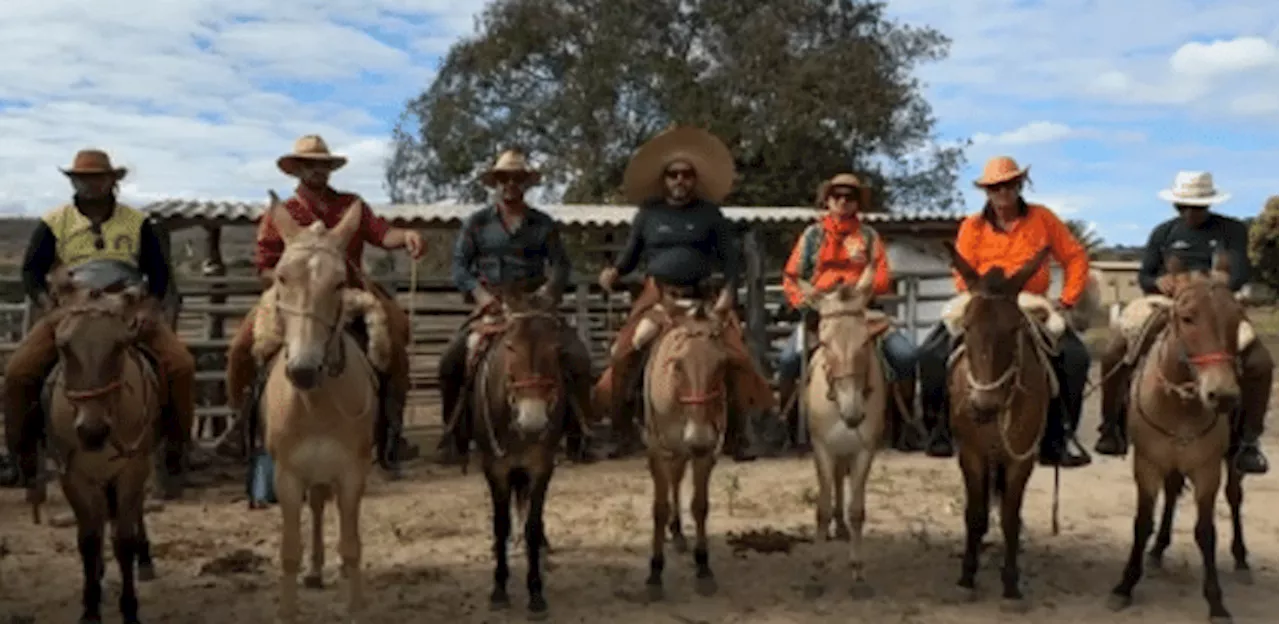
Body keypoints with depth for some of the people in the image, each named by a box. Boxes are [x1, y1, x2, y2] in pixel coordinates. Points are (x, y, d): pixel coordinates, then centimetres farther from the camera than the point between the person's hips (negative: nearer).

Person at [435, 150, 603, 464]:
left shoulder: (544, 224, 9)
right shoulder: (476, 222, 7)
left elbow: (560, 265, 5)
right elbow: (460, 266, 3)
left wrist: (548, 292, -16)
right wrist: (480, 293, -14)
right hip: (491, 305, 0)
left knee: (578, 358, -18)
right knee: (451, 361, -18)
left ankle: (577, 436, -3)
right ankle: (456, 436, 1)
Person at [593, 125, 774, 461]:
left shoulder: (710, 214, 6)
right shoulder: (648, 214, 8)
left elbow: (731, 255, 5)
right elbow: (631, 254, 14)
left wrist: (728, 291, -10)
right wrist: (614, 271, -7)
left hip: (702, 296, 0)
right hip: (656, 295, 0)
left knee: (738, 358, -13)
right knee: (622, 356, -14)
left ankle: (737, 434, 2)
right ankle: (622, 430, 3)